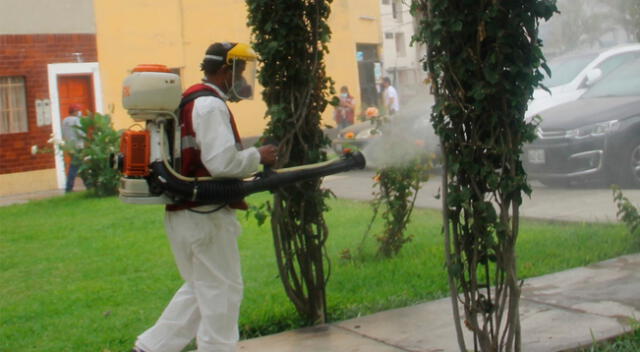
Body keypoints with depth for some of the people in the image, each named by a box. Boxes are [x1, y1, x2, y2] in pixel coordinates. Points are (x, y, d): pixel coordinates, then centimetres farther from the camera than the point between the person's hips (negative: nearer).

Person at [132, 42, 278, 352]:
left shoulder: (191, 102, 16)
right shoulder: (211, 105, -16)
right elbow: (222, 162, -25)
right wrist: (257, 156, -8)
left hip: (183, 213, 10)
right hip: (206, 215, -10)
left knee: (200, 289, 20)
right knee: (222, 292, 3)